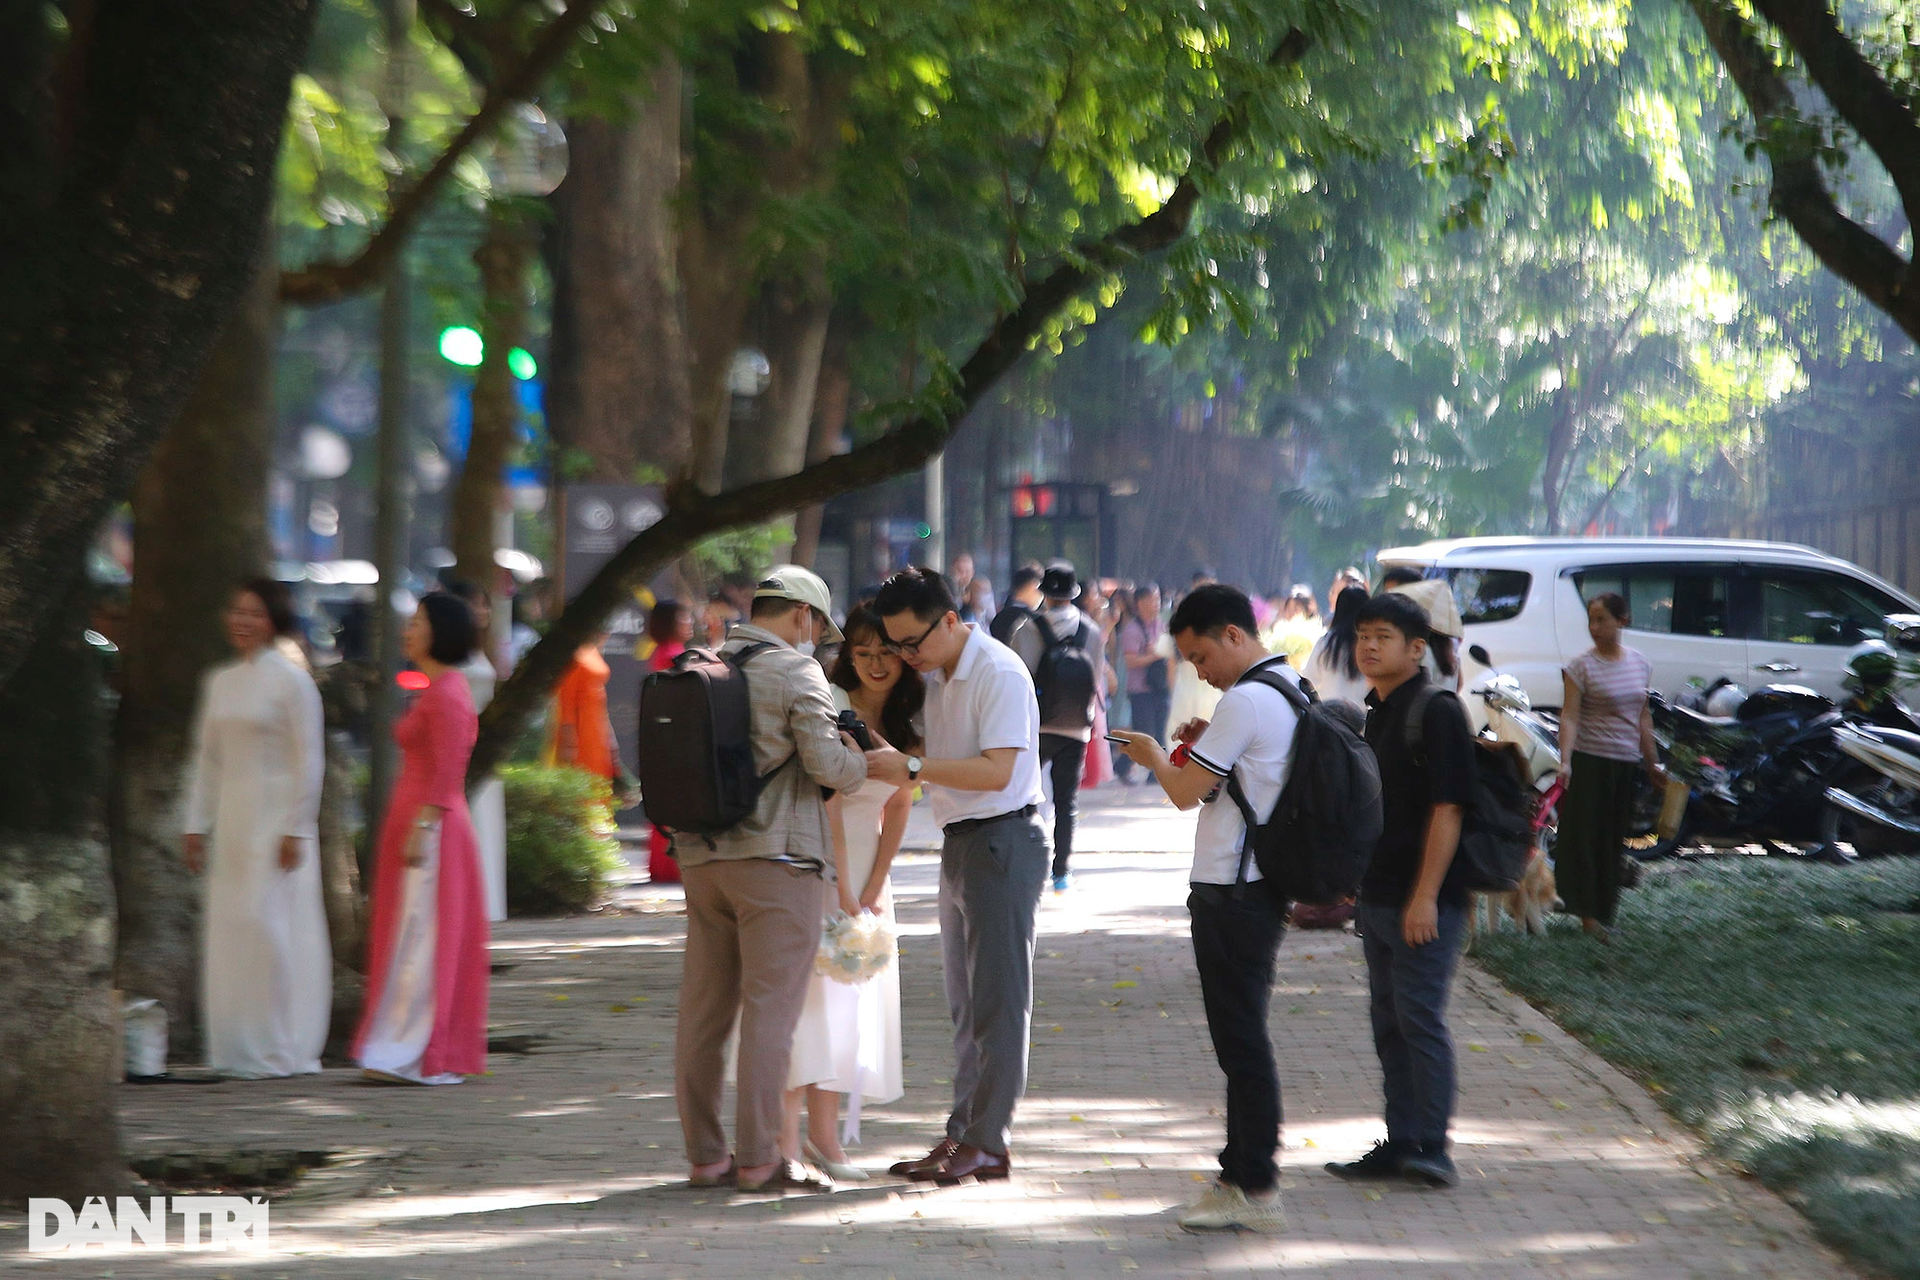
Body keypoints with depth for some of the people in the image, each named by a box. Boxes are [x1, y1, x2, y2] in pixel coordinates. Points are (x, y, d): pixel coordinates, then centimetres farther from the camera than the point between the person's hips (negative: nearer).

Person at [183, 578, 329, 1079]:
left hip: (277, 818, -6)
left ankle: (280, 1050, -3)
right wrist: (197, 826, 11)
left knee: (268, 923, -10)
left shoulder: (291, 681, -6)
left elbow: (308, 760, -8)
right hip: (231, 821, 6)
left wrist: (296, 830, -13)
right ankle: (238, 1049, 9)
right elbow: (206, 757, 16)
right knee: (228, 931, 4)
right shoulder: (219, 682, 13)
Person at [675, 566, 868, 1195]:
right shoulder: (795, 671, -6)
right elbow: (828, 764, -14)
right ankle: (758, 1160, -5)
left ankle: (705, 1155, 11)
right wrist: (865, 755, 5)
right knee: (770, 1008, -4)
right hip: (776, 858, -6)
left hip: (703, 857, 6)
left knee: (703, 1010, 7)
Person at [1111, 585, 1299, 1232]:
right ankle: (1242, 1173, 21)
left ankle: (1256, 1190, -4)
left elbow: (1187, 792, -13)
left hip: (1230, 892, -10)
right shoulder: (1294, 688, 13)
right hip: (1268, 884, 10)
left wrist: (1154, 757, 6)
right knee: (1242, 1037, 15)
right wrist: (1206, 745, 11)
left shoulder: (1246, 702, -17)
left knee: (1240, 1039, -6)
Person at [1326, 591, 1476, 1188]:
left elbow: (1447, 809, -17)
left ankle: (1432, 1148, -5)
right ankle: (1400, 1143, 15)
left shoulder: (1437, 711, -12)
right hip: (1376, 894, 9)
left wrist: (1426, 896, -21)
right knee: (1388, 1020, 10)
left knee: (1420, 1016, -9)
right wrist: (1354, 883, 20)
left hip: (1422, 900, -9)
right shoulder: (1374, 713, 15)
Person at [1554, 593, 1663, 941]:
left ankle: (1603, 912, 17)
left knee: (1615, 837, 9)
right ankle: (1587, 912, -2)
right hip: (1591, 761, -5)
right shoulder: (1582, 667, -7)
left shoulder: (1639, 663, 9)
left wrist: (1652, 763, 17)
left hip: (1627, 764, 5)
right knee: (1585, 834, -6)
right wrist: (1565, 761, -27)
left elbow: (1643, 717, 16)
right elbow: (1569, 716, -15)